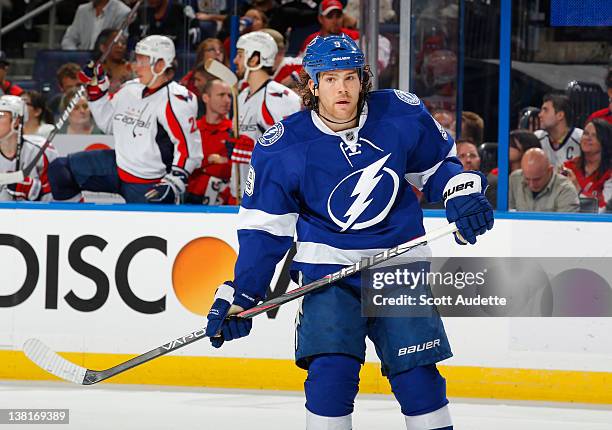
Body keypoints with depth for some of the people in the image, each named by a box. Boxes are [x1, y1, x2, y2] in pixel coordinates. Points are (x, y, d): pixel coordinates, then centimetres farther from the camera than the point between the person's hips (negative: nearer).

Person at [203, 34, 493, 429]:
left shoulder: (401, 115, -8)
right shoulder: (283, 148, -11)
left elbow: (437, 163, 12)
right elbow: (264, 227, -3)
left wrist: (462, 192, -7)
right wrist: (240, 294, -8)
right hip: (328, 269, -1)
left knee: (417, 377, -1)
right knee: (331, 371, -17)